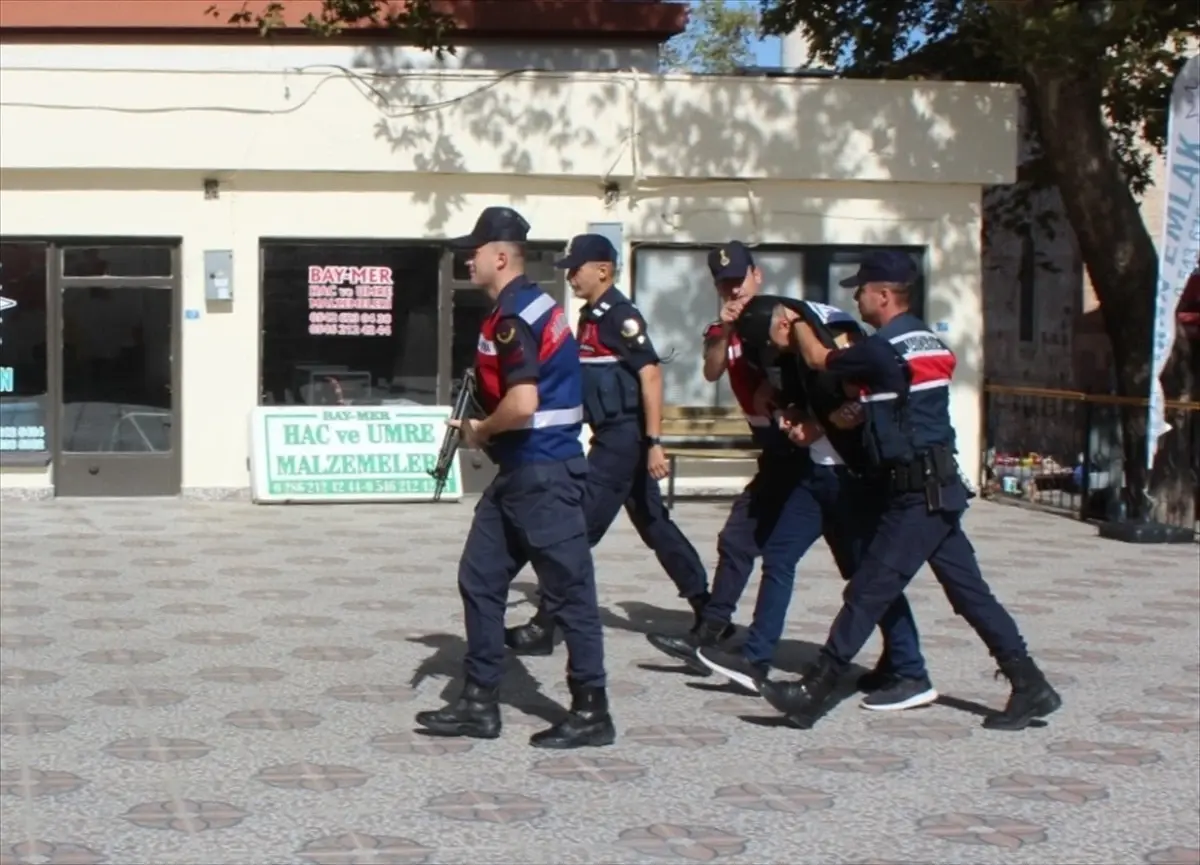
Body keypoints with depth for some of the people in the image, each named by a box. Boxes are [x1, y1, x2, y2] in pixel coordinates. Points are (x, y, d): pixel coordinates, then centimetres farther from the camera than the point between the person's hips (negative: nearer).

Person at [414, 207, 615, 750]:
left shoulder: (514, 316, -16)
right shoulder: (527, 306, 15)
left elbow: (522, 403, -26)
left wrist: (479, 432, -8)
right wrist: (484, 430, 10)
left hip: (542, 474, -11)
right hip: (520, 472, 11)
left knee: (568, 589, -3)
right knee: (479, 578, 11)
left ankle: (592, 712, 5)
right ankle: (480, 702, 17)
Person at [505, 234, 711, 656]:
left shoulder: (620, 316, -14)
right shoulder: (590, 316, 13)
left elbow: (650, 374, -20)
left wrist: (654, 441, -23)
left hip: (624, 437, -10)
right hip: (614, 436, 10)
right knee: (654, 525, 15)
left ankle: (544, 628, -3)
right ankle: (709, 612, 23)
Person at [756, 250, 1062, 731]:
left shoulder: (883, 349, -15)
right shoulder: (928, 342, 13)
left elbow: (818, 359, 0)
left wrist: (797, 324, 19)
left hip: (916, 494, -9)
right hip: (937, 490, 9)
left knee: (867, 593, -6)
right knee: (969, 592, 11)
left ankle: (813, 692, -3)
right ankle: (1029, 687, 12)